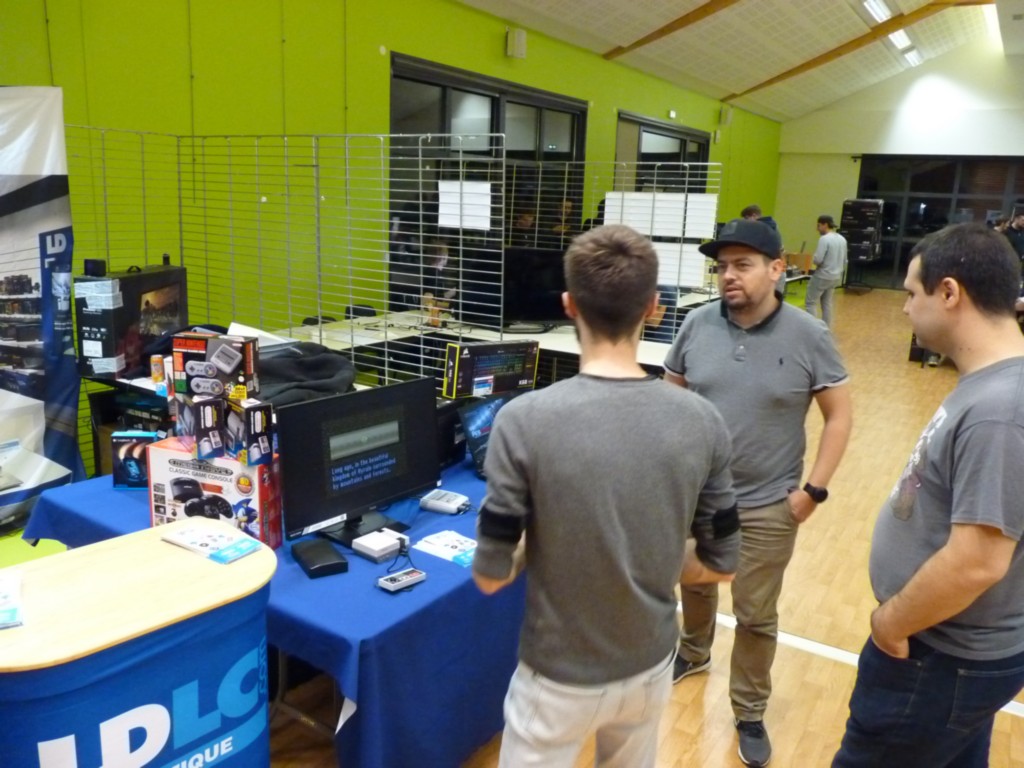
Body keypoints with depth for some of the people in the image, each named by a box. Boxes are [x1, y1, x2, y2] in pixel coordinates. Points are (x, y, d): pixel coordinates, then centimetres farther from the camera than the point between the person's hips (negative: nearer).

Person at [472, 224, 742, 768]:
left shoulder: (525, 420, -24)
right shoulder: (702, 421, -13)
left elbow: (491, 575, -17)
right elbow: (720, 564, -4)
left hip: (560, 678, -3)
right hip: (650, 668, 4)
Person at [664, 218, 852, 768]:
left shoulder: (809, 336, -13)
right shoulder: (698, 324, -7)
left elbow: (839, 416, -6)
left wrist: (814, 489, -12)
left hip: (768, 506, -2)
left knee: (756, 616, 11)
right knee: (695, 586, 24)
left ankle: (750, 713, 32)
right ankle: (693, 653, 53)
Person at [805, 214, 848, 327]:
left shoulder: (824, 239, -18)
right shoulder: (842, 239, 10)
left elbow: (818, 260, -23)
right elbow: (845, 261, 16)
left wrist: (814, 257, -2)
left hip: (822, 276, -9)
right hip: (835, 277, 9)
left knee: (810, 302, 0)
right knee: (827, 304, 14)